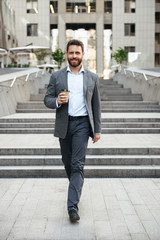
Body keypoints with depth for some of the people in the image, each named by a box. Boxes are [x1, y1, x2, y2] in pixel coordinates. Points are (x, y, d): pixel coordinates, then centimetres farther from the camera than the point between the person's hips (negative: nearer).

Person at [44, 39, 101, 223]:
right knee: (67, 162, 14)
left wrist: (97, 129, 5)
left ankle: (72, 206, -13)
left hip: (82, 124, -2)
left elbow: (96, 105, 8)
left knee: (77, 164, -11)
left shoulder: (92, 78, 6)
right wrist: (57, 101, -18)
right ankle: (76, 186, 42)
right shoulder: (56, 76, 5)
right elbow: (47, 99, 5)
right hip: (64, 124, 2)